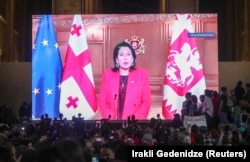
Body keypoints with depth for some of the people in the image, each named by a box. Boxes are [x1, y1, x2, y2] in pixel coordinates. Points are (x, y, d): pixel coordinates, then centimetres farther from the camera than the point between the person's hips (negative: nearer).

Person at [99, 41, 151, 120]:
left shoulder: (141, 74, 6)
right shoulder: (108, 74, 8)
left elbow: (146, 101, 4)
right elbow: (102, 101, 7)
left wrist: (136, 119, -8)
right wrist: (111, 118, -6)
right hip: (112, 123, 1)